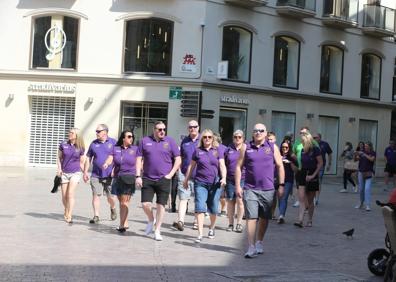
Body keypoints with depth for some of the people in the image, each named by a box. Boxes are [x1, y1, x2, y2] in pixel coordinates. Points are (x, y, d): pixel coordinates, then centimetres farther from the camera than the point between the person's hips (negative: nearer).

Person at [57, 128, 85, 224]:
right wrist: (59, 168, -3)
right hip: (64, 173, 2)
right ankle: (66, 211, 34)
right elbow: (59, 157, 9)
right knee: (64, 195, 6)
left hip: (75, 173, -2)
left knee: (70, 194, -15)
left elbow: (81, 162, 7)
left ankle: (69, 216, -12)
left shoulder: (80, 148, -2)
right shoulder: (63, 144, -1)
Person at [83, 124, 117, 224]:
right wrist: (85, 172, 8)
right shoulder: (94, 143, 8)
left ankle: (113, 209, 36)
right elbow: (88, 158, 13)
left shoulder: (113, 142, 1)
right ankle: (96, 216, 0)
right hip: (96, 175, 2)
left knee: (110, 197, 6)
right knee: (96, 195, -5)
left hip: (109, 175, -2)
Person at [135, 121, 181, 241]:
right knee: (145, 204, -5)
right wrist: (138, 176, -2)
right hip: (147, 179, 1)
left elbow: (178, 160, 4)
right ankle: (151, 220, 26)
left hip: (163, 179, -1)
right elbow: (139, 159, 7)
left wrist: (170, 174, -5)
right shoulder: (145, 141, 5)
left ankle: (157, 231, 12)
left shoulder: (170, 141, 3)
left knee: (161, 205, 1)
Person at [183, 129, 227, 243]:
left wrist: (223, 178, -17)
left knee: (213, 209, 8)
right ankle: (200, 234, -11)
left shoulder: (218, 150, 6)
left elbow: (222, 165, -1)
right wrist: (186, 180, 19)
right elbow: (191, 166, 15)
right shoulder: (197, 151, 7)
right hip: (200, 183, 0)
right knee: (200, 208, -10)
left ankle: (211, 228, 33)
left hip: (215, 183, 0)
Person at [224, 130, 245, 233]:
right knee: (230, 201, 6)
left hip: (242, 179, -2)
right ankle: (230, 223, 15)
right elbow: (223, 164, 14)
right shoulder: (228, 149, 10)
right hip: (230, 179, 2)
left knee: (240, 200, -9)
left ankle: (239, 223, 1)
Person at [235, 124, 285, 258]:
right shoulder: (246, 147, 5)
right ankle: (251, 247, -8)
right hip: (250, 189, -1)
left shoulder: (273, 147, 6)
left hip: (267, 189, 1)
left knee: (264, 218, 12)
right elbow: (238, 167, 7)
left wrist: (281, 185, 3)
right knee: (251, 218, -9)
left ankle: (259, 242, 30)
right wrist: (237, 185, 0)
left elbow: (280, 166, 8)